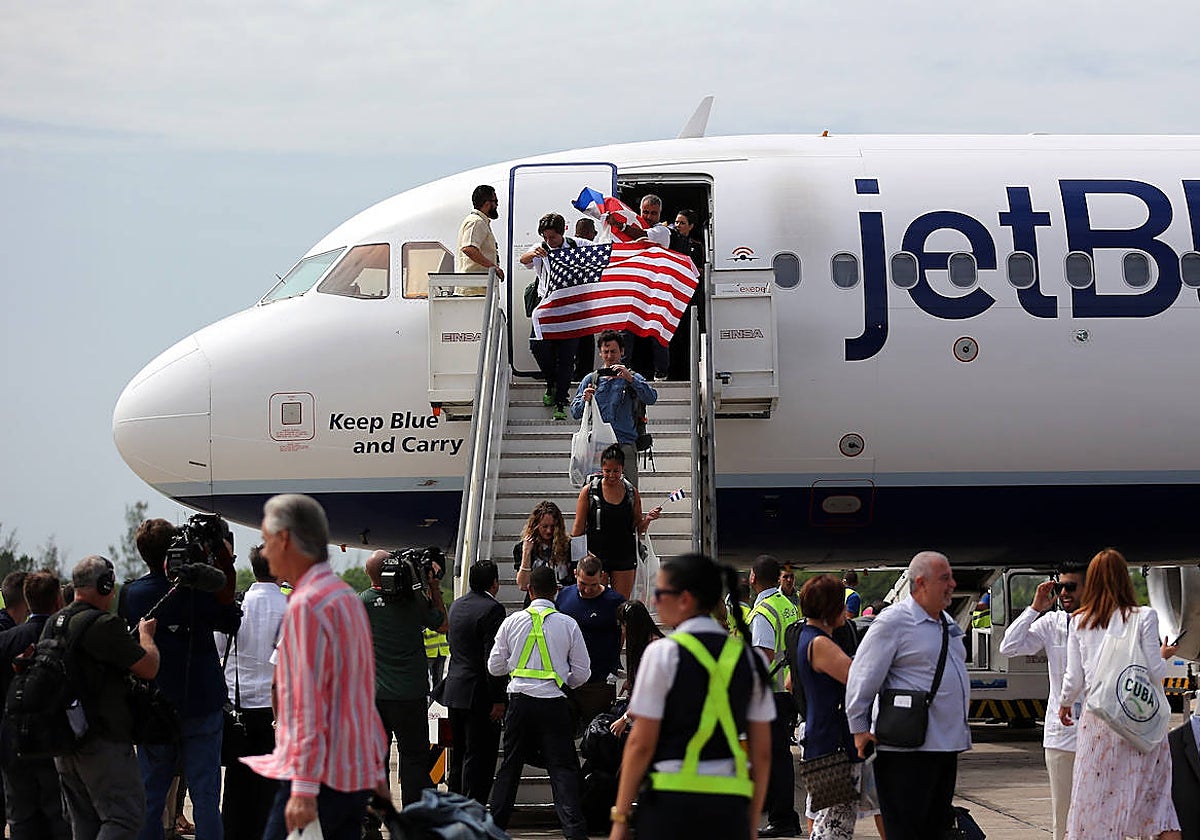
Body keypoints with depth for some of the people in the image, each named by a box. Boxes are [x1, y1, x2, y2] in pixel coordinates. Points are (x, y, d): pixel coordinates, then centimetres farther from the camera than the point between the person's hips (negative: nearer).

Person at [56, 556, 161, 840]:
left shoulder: (54, 623, 10)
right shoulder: (103, 626, -18)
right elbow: (149, 668, -14)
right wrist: (146, 634, 5)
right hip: (104, 742, -9)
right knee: (125, 816, -5)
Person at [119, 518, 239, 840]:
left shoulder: (130, 594, -4)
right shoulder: (197, 590, -12)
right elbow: (229, 622, 4)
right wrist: (225, 564, 1)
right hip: (201, 706, -2)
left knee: (150, 796, 9)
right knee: (205, 795, 1)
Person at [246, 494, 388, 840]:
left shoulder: (306, 606, -13)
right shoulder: (348, 597, 17)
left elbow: (308, 704, -19)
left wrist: (304, 788, -21)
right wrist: (377, 772, 26)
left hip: (320, 774, -9)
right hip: (356, 774, 9)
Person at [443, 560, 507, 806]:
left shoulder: (456, 606, 10)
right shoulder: (492, 609, -16)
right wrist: (498, 699, -17)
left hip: (454, 692, 8)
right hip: (479, 693, -8)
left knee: (459, 754, 17)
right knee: (479, 756, -4)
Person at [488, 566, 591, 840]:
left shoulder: (512, 621, 3)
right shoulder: (568, 624, -2)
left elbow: (494, 667, 8)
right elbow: (582, 673, 3)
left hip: (519, 700, 2)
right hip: (553, 703, -2)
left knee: (510, 765, 14)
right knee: (562, 768, -2)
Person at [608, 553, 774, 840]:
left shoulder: (663, 653, -4)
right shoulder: (747, 656, 10)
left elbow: (641, 743, -5)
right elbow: (762, 751, 11)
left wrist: (620, 817, 0)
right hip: (730, 805, 4)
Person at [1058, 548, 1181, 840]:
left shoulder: (1079, 622, 4)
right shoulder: (1143, 618, -4)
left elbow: (1074, 677, 6)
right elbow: (1155, 673, -5)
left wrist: (1065, 704, 26)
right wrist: (1163, 655, 17)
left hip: (1097, 717, 2)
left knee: (1095, 800, 5)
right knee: (1156, 794, 3)